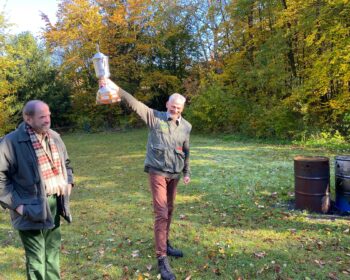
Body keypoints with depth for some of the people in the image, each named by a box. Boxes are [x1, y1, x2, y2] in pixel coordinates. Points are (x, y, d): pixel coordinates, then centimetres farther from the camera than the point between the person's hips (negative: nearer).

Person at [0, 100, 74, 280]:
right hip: (32, 209, -6)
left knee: (53, 252, 22)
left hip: (54, 204, 7)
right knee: (36, 259, 3)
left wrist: (68, 182, 8)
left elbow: (66, 163, 22)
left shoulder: (54, 137, 6)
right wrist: (15, 203, -16)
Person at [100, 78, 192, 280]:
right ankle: (162, 258, -2)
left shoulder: (186, 126, 4)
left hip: (175, 174, 5)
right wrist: (116, 88, -25)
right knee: (161, 213, -8)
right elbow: (134, 103, -15)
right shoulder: (155, 117, -7)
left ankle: (166, 244, 35)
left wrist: (187, 172, 14)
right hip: (158, 172, -5)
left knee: (169, 211, 16)